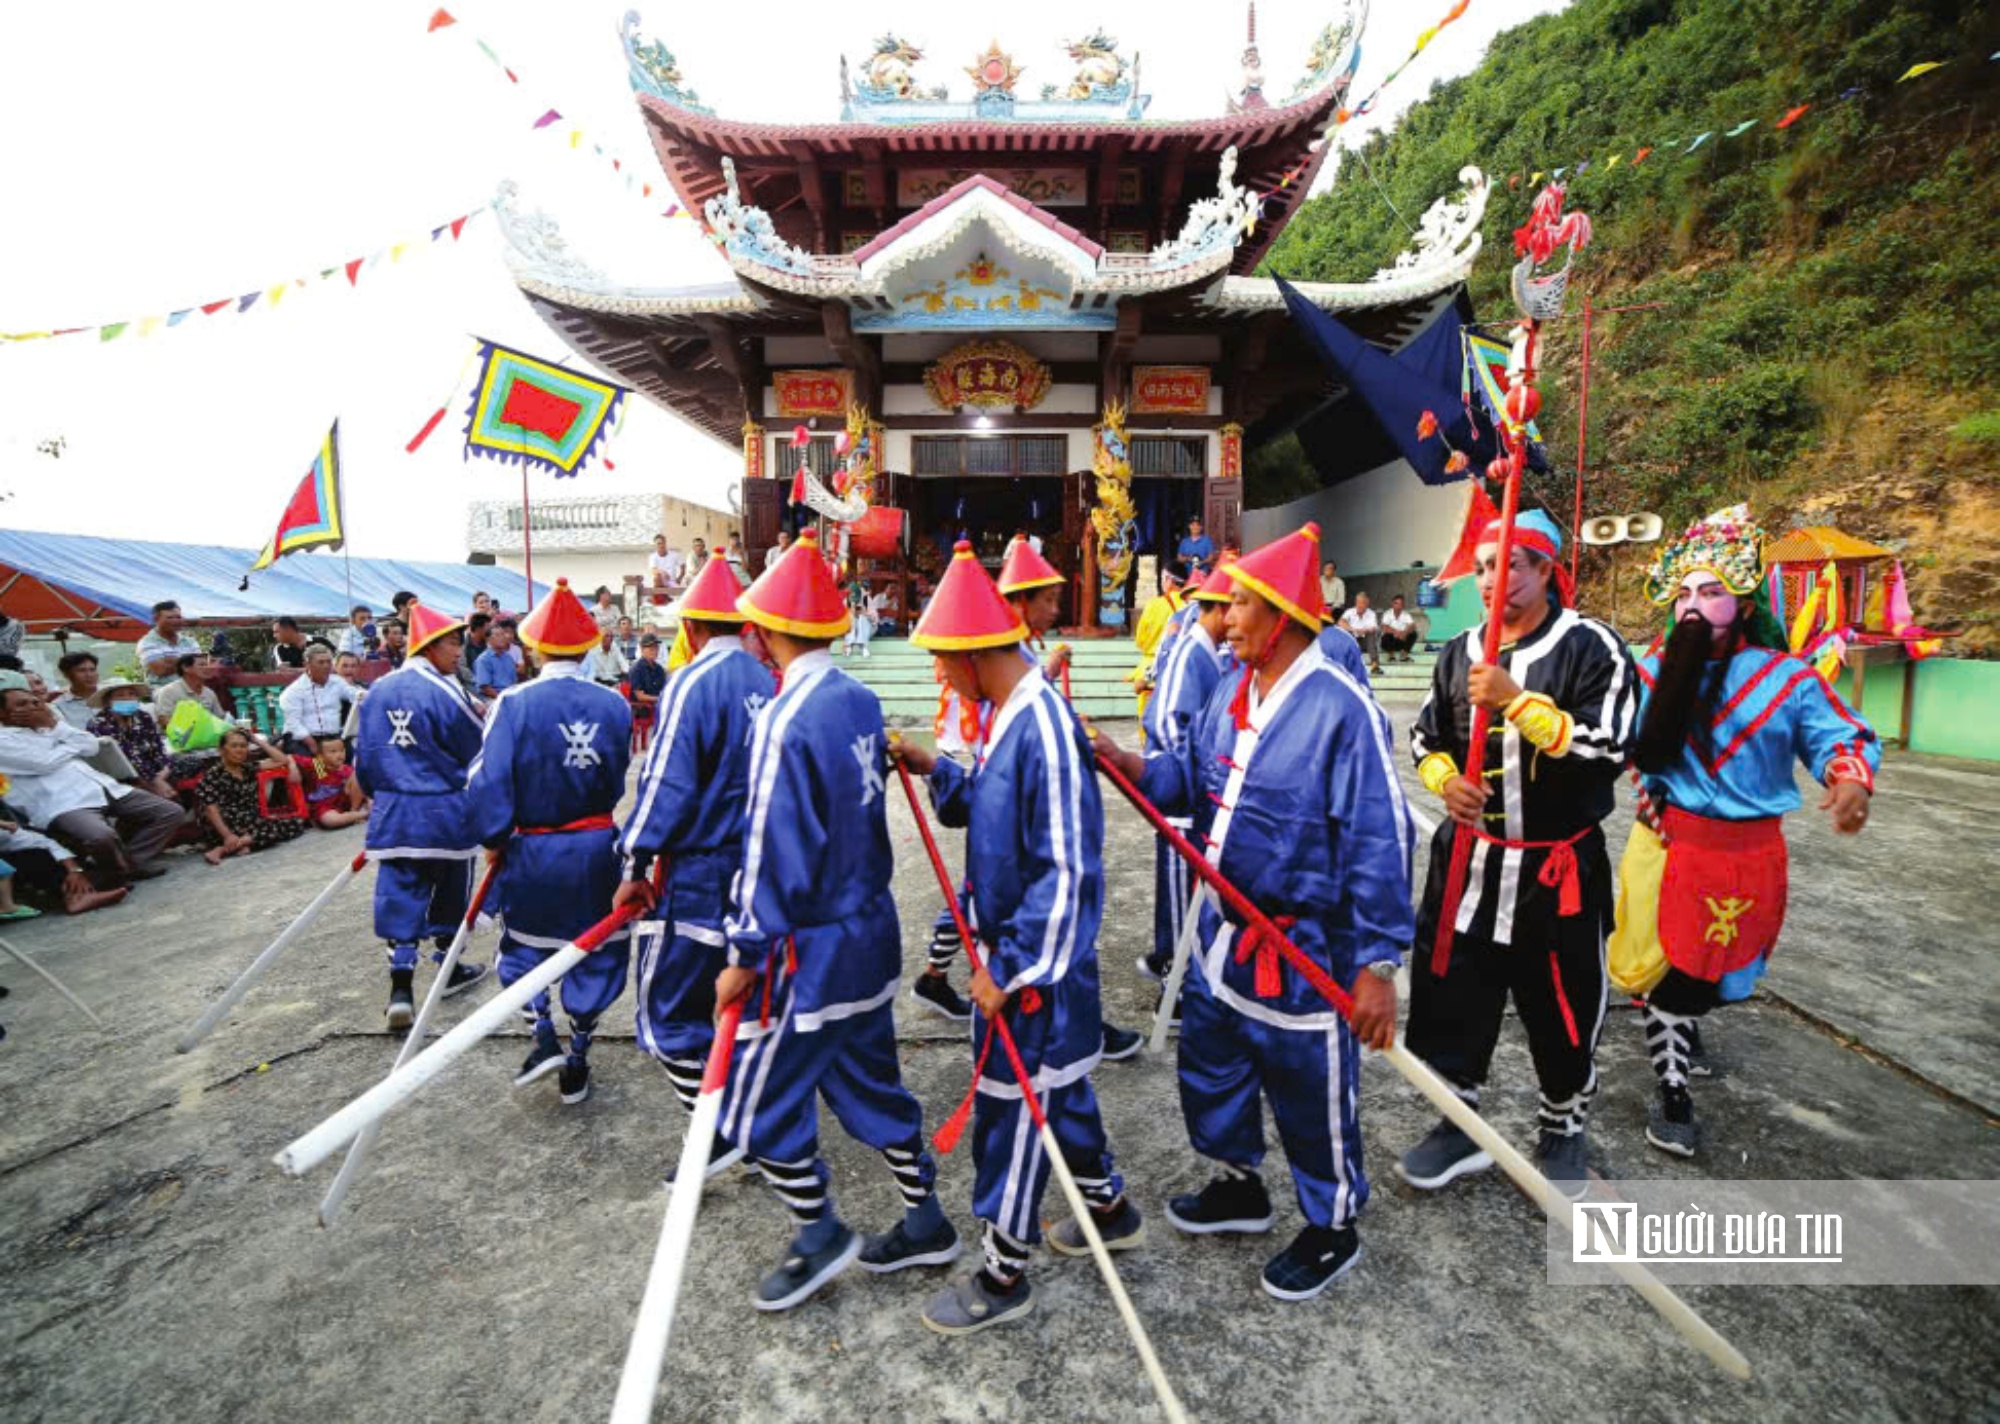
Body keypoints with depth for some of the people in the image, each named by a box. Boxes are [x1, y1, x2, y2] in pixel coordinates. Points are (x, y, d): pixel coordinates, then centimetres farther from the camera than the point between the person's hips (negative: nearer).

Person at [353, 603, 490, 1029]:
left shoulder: (377, 691, 4)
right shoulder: (444, 691, -14)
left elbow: (364, 754, 11)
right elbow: (476, 753, -6)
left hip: (393, 812, 4)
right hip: (445, 812, -4)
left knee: (399, 897, 6)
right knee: (448, 893, 14)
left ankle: (400, 990, -1)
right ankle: (450, 969, 30)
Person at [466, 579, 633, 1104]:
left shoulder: (514, 703, -14)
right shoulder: (615, 705, -7)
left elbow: (488, 780, -16)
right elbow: (618, 782, 2)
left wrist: (493, 839, -1)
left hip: (534, 850, -2)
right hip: (598, 849, 2)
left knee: (522, 944, 23)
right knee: (595, 950, 15)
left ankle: (545, 1038, 12)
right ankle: (576, 1063, 24)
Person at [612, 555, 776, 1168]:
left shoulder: (692, 684, -14)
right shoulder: (770, 680, 4)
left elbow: (667, 784, -17)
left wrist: (637, 865, -7)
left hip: (701, 876, -7)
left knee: (669, 1009, 8)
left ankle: (719, 1136, 9)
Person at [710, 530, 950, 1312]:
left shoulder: (785, 720, -22)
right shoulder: (861, 700, 1)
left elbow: (774, 853, -21)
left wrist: (744, 956, -13)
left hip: (812, 949, -8)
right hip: (870, 934, 8)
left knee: (758, 1097, 12)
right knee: (871, 1082, 22)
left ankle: (819, 1235, 30)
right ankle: (925, 1221, 36)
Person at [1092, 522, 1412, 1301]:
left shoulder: (1341, 708, -22)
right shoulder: (1231, 694, 2)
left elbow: (1378, 844, -22)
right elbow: (1194, 777, 13)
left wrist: (1377, 963, -21)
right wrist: (1133, 767, -7)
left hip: (1302, 950, -8)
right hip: (1223, 931, 8)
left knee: (1311, 1095, 13)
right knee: (1208, 1066, 24)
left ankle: (1333, 1229, 40)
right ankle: (1239, 1186, 50)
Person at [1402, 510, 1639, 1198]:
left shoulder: (1593, 647, -10)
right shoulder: (1460, 651, 6)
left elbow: (1609, 748, -20)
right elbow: (1426, 737, 13)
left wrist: (1517, 701, -26)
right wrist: (1444, 779, -7)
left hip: (1558, 865, -4)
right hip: (1466, 855, 4)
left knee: (1562, 1008, 11)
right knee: (1450, 994, 10)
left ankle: (1563, 1130, 37)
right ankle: (1459, 1123, 29)